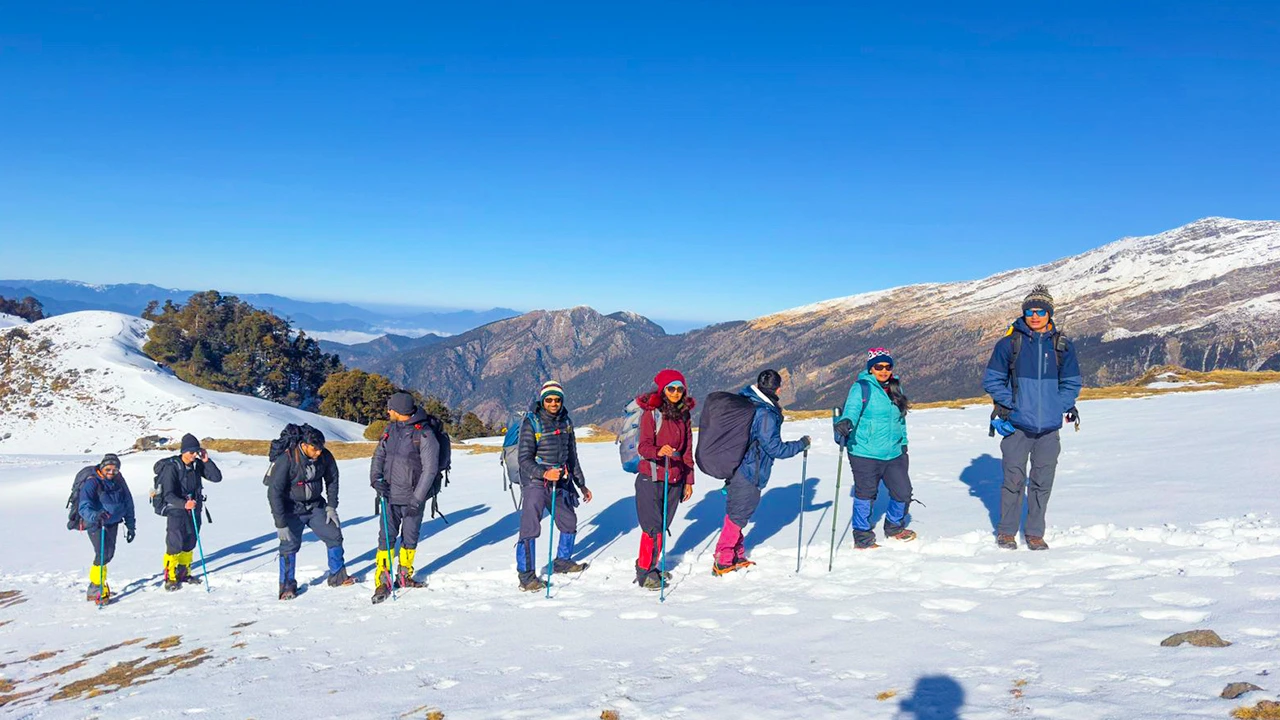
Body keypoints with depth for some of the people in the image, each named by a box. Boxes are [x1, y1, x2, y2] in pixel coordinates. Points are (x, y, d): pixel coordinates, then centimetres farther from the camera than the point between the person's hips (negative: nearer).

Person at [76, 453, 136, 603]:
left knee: (109, 554, 13)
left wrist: (131, 526, 9)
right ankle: (95, 589, -2)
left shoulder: (119, 481, 1)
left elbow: (128, 503, 9)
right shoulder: (91, 482, -18)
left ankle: (99, 584, 33)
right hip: (96, 524, -6)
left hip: (113, 523, 6)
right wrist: (95, 516, -48)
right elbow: (84, 507, -28)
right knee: (102, 554, -16)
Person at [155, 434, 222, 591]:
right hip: (176, 511, -5)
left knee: (189, 544, 13)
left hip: (194, 510, 5)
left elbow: (217, 477, -3)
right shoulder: (171, 467, -15)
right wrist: (184, 504, -36)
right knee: (175, 545, -7)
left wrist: (206, 461, -12)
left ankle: (184, 573, 28)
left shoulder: (197, 465, 2)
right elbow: (168, 495, -20)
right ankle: (170, 578, 6)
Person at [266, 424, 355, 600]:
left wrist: (331, 507, 2)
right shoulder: (286, 460, -28)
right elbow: (274, 492, -25)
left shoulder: (325, 456, -14)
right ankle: (287, 586, 6)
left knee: (335, 535, 4)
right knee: (290, 545, -11)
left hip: (316, 506, 5)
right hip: (291, 510, -5)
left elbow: (332, 480, 5)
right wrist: (281, 523, -24)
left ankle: (338, 577, 21)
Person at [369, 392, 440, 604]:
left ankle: (404, 576, 28)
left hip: (412, 498, -4)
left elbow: (430, 470, -14)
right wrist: (375, 478, -7)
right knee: (386, 537, 0)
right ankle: (383, 581, 7)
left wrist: (416, 499, -17)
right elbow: (379, 455, 12)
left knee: (410, 538, 10)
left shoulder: (424, 435, -14)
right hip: (389, 495, 4)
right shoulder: (390, 429, 4)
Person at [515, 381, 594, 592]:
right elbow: (524, 458, -14)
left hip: (561, 483, 7)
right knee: (530, 528, -12)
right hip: (535, 483, -7)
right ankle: (526, 576, -5)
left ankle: (562, 561, 38)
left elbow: (572, 457, 17)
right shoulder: (531, 422, -10)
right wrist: (544, 473, -29)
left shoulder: (566, 422, 8)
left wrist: (582, 485, 19)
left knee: (569, 521, 18)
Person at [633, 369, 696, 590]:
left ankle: (650, 566, 23)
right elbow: (643, 446, -16)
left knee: (663, 528, 9)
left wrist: (689, 481, 15)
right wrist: (658, 451, -37)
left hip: (674, 481, 5)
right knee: (653, 528, -7)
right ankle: (644, 573, 5)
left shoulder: (684, 415, 11)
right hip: (651, 479, -5)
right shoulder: (652, 413, -7)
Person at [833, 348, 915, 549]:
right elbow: (853, 407, -25)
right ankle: (863, 537, 19)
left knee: (903, 493, 10)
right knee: (865, 495, 3)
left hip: (894, 453, 6)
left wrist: (903, 442, 25)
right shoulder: (862, 387, -9)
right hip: (865, 453, -6)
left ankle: (894, 527, 37)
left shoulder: (895, 387, 13)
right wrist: (846, 421, -45)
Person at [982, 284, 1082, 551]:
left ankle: (1035, 533, 21)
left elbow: (1071, 383, 12)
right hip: (1017, 425, -2)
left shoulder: (1062, 345, 5)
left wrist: (1062, 406, -4)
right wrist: (1007, 403, -7)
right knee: (1014, 480, 1)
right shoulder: (1010, 343, -1)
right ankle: (1006, 532, 16)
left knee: (1042, 482, 8)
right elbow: (992, 379, 5)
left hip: (1049, 426, 2)